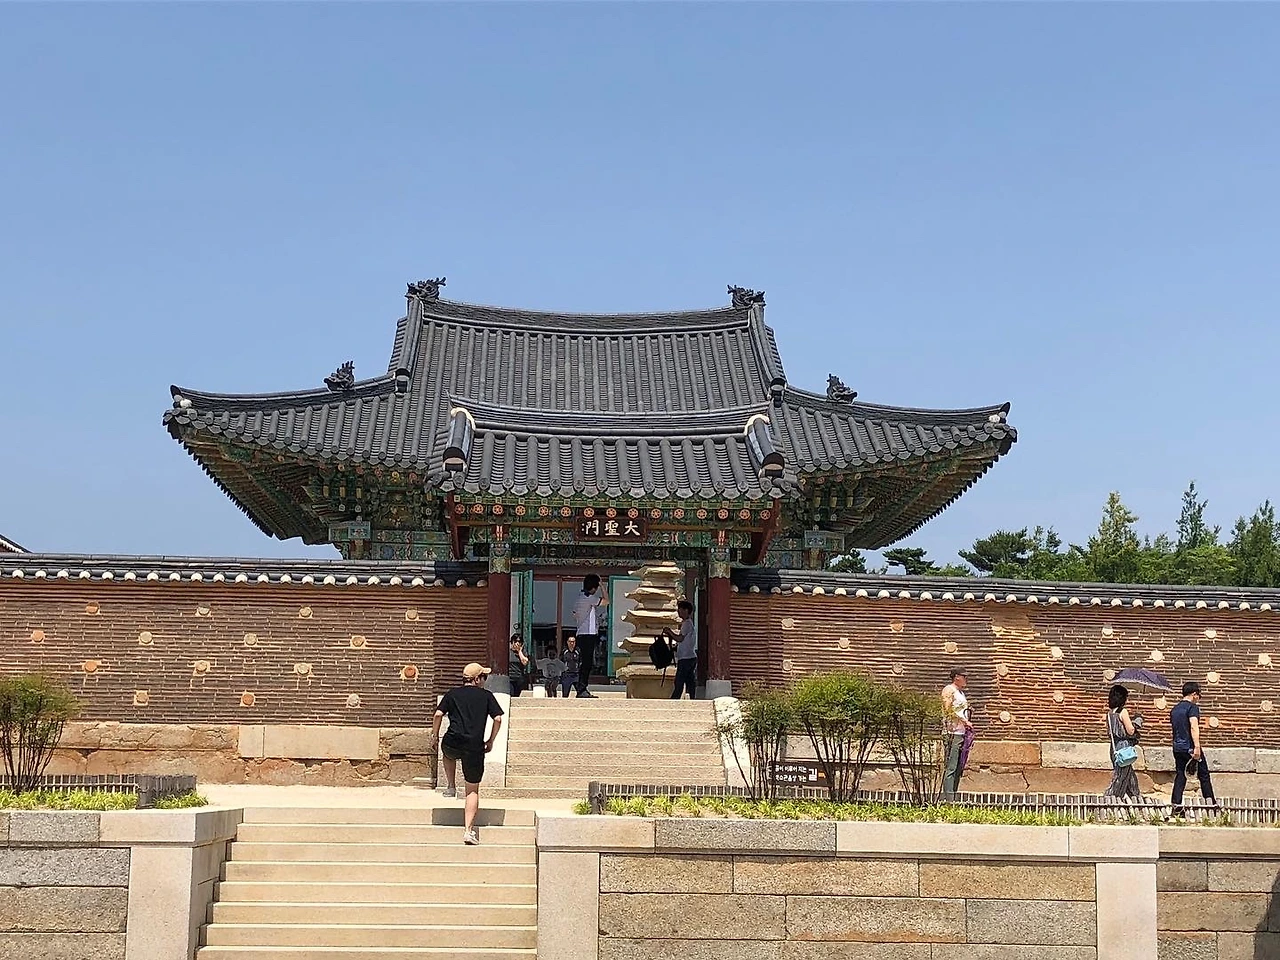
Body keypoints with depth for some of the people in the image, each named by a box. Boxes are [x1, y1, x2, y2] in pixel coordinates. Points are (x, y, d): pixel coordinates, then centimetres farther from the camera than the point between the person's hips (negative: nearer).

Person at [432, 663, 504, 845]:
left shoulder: (452, 694, 11)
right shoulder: (486, 696, 9)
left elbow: (438, 714, 0)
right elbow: (497, 719, 1)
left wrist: (435, 735, 13)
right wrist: (490, 741, 11)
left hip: (452, 744, 1)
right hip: (475, 748, -1)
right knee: (473, 790, 8)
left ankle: (451, 786, 28)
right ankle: (468, 830, 0)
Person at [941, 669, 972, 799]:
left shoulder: (961, 693, 22)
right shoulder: (949, 690, -5)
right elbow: (949, 710, -15)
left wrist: (967, 724, 12)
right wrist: (965, 721, -15)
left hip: (962, 733, 9)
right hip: (953, 733, -9)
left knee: (959, 768, 8)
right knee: (951, 768, -11)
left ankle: (954, 797, 10)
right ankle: (948, 799, -13)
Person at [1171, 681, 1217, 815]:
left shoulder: (1174, 709, 15)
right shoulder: (1192, 707, -9)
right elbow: (1194, 727, -21)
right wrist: (1197, 747, -27)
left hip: (1177, 747, 7)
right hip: (1190, 747, -7)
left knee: (1179, 777, 6)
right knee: (1204, 775, 6)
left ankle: (1176, 807, -1)